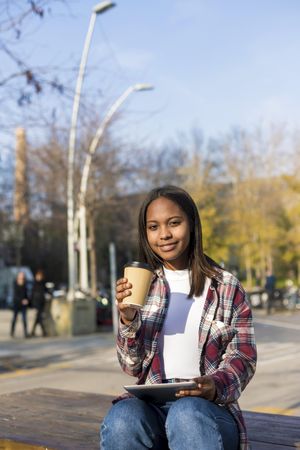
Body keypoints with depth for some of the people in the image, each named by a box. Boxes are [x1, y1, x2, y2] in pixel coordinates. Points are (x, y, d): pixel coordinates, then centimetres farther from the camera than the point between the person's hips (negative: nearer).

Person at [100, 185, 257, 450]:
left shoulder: (226, 287, 7)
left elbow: (243, 358, 5)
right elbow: (132, 367, 9)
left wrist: (216, 386, -17)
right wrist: (128, 320, -11)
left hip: (208, 407, -2)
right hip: (150, 404, 2)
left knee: (186, 415, -37)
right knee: (121, 419, -33)